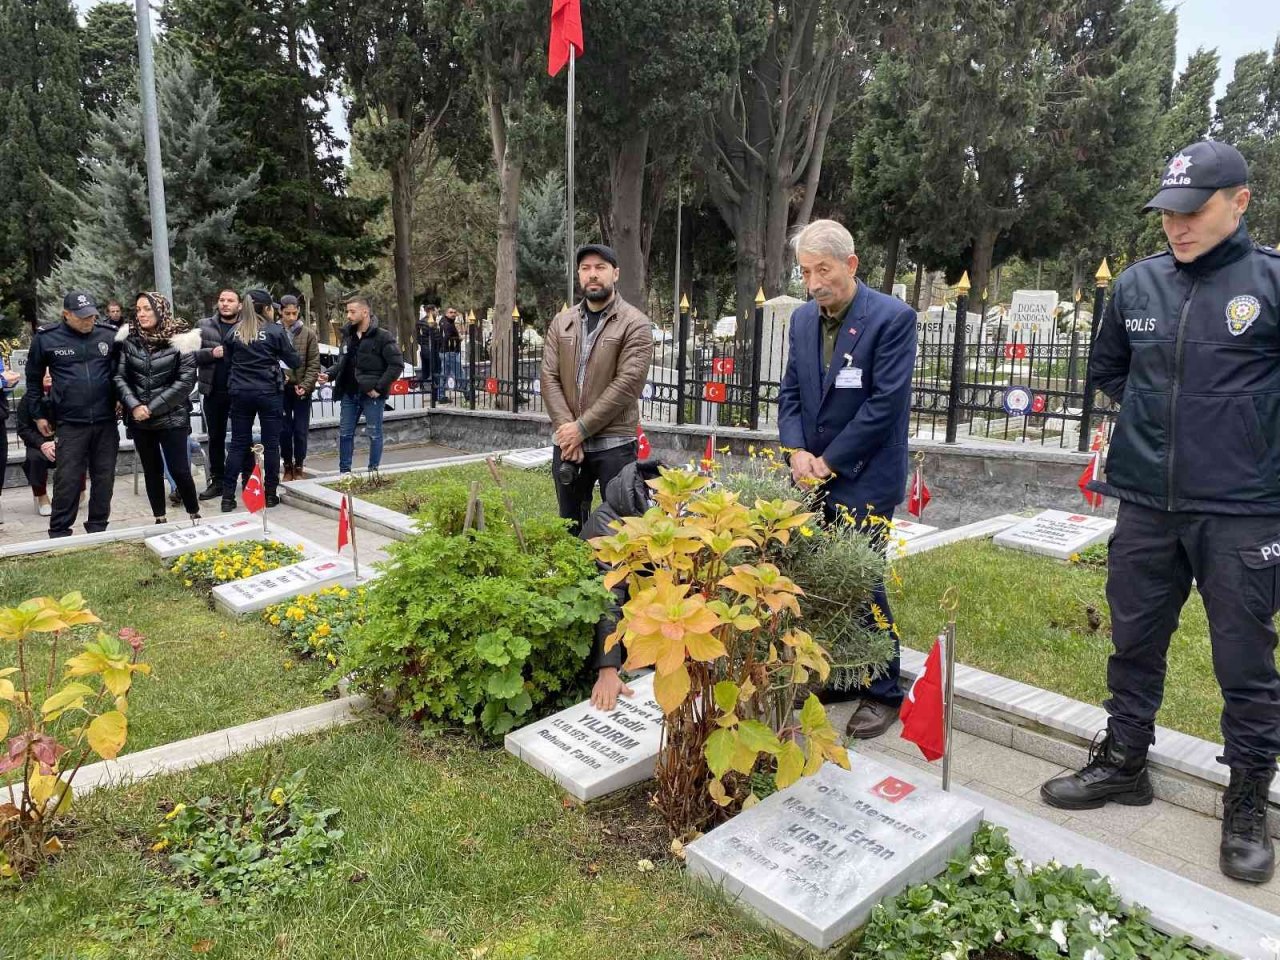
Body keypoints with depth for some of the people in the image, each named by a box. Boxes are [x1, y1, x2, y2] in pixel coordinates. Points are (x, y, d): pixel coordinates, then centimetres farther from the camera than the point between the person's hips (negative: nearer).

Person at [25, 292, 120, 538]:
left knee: (104, 477, 7)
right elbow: (34, 378, 12)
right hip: (71, 424, -2)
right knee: (68, 479, -1)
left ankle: (98, 529, 20)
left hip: (106, 421, 2)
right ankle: (59, 533, 10)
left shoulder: (109, 335, 1)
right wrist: (39, 414, 12)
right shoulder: (46, 338, -1)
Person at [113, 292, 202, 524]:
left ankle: (195, 516, 11)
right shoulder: (128, 339, 4)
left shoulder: (180, 340, -7)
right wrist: (134, 406, -12)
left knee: (179, 470, -5)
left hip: (172, 417, -4)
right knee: (152, 470, 11)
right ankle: (159, 520, 20)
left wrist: (152, 408, -13)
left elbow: (185, 381, -11)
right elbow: (120, 377, 4)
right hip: (139, 419, 4)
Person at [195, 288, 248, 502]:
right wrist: (210, 353, -14)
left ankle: (249, 480, 13)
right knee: (216, 438, 12)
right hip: (213, 392, 3)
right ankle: (217, 481, 22)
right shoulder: (204, 326, 7)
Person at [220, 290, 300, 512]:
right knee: (271, 444, 6)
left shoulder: (235, 332, 4)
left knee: (238, 443, 8)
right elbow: (294, 361, -2)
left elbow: (228, 356, 10)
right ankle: (270, 494, 11)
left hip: (240, 392, 3)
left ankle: (228, 496, 7)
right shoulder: (276, 331, -6)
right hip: (268, 393, -3)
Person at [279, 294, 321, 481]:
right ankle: (288, 466, 20)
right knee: (284, 430, 7)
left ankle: (298, 467, 18)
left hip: (302, 390, 0)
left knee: (301, 430, 4)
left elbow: (314, 364, -2)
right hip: (281, 389, 0)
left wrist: (305, 385, -11)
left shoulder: (308, 334, 0)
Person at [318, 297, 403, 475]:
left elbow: (397, 364, -14)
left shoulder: (382, 337, -9)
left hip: (371, 394, -6)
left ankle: (373, 471, 15)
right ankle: (344, 472, 20)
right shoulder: (347, 335, 11)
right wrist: (329, 375, 0)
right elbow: (341, 363, 19)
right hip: (349, 393, 6)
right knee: (345, 433, 10)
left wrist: (379, 388, -16)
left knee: (374, 434, 4)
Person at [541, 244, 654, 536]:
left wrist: (582, 428, -15)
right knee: (570, 523, 16)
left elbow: (627, 383, -14)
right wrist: (566, 428, -11)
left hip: (614, 444, -4)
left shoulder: (634, 323, -5)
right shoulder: (561, 322, 10)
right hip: (567, 442, 5)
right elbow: (549, 378, 3)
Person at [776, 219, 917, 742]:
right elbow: (790, 393, 11)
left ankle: (883, 693, 15)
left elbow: (886, 402, -15)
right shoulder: (802, 319, 9)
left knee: (862, 584, -3)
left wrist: (829, 461, -12)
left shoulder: (893, 317, -10)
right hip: (814, 476, 6)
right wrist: (797, 453, -6)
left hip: (863, 479, -5)